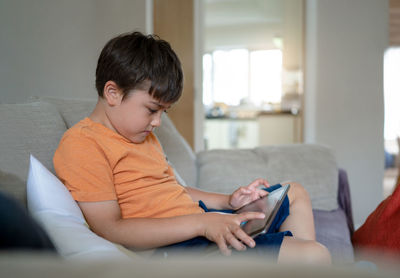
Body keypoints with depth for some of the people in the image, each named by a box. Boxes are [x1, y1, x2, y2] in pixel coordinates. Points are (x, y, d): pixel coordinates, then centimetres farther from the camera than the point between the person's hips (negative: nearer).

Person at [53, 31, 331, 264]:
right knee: (317, 255, -22)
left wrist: (227, 202, 10)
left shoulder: (143, 136, 19)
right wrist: (201, 224, -25)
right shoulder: (81, 144, -14)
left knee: (296, 193, 22)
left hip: (200, 221, 11)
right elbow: (110, 230, -22)